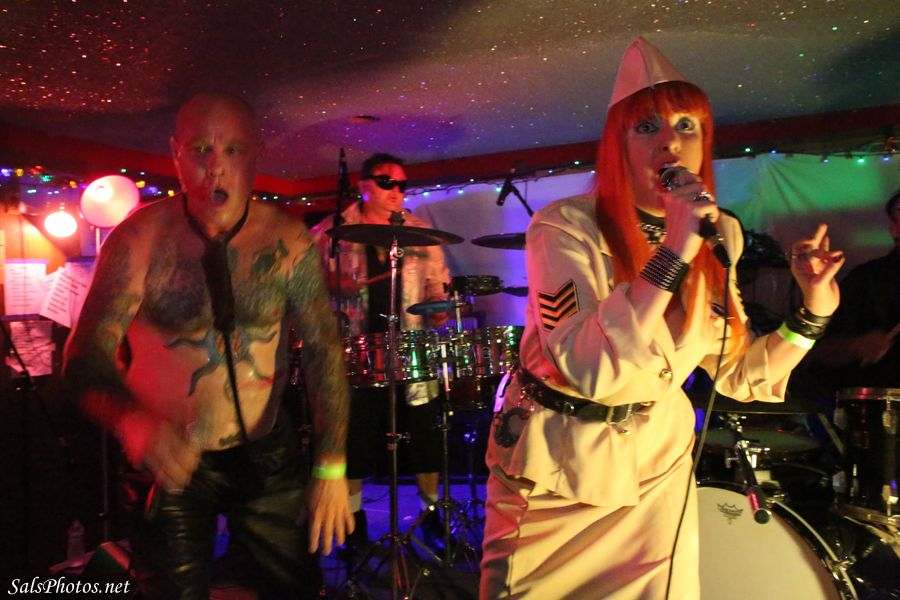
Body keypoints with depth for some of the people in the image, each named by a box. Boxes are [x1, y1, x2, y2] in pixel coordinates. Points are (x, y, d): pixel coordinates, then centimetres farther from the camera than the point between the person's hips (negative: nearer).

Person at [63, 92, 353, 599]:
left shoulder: (287, 241, -11)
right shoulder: (140, 239, -15)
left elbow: (323, 349, -9)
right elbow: (87, 353, -20)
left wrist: (331, 468, -13)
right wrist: (134, 422, -42)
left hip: (268, 451, 2)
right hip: (170, 458, -1)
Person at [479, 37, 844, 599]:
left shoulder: (720, 236, -3)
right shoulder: (565, 226, -20)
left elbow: (738, 374, 3)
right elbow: (584, 367, -32)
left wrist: (813, 312, -11)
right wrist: (673, 253, -35)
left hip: (658, 459, 4)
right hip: (555, 458, -3)